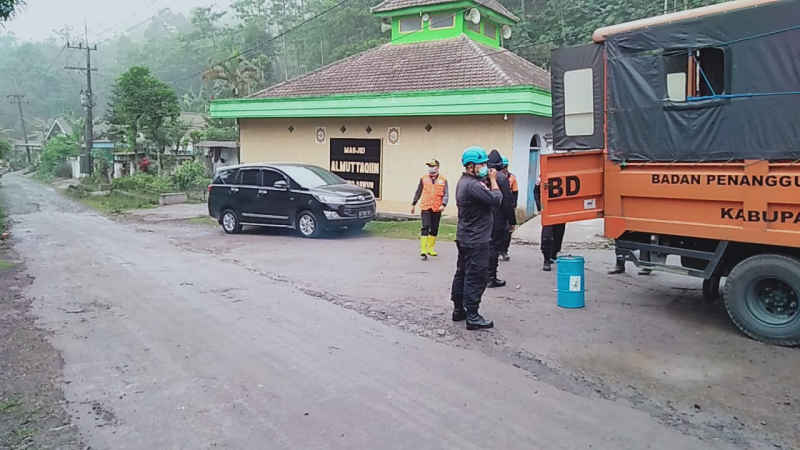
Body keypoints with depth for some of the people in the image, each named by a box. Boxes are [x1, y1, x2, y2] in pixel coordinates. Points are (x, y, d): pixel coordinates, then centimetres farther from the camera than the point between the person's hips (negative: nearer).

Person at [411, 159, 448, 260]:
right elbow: (418, 192, 15)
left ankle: (431, 249, 24)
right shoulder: (423, 178, 6)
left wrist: (443, 204, -17)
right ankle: (423, 251, -13)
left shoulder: (443, 180, 3)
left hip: (437, 209, 1)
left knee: (434, 230, 10)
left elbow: (446, 194, 0)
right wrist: (413, 204, 17)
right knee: (425, 227, -11)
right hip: (425, 207, -1)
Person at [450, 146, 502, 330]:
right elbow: (496, 200, -20)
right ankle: (472, 317, -1)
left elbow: (483, 195, 12)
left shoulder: (463, 182, 13)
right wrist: (493, 181, -8)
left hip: (464, 237, 11)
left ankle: (458, 310, 26)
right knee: (476, 277, -5)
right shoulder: (473, 185, -22)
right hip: (476, 240, -11)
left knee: (462, 274, 16)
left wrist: (487, 181, 1)